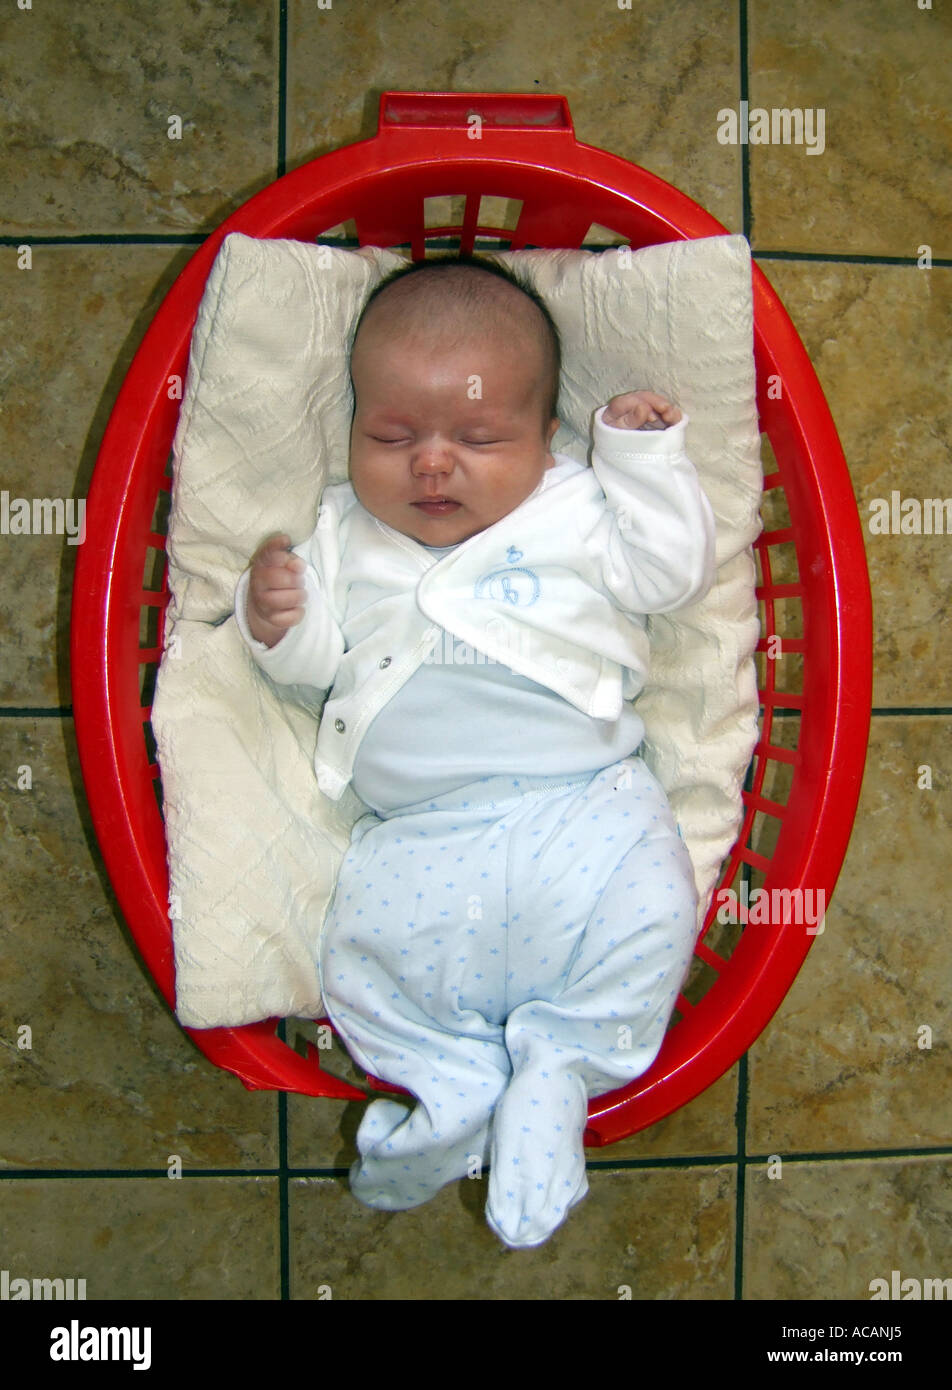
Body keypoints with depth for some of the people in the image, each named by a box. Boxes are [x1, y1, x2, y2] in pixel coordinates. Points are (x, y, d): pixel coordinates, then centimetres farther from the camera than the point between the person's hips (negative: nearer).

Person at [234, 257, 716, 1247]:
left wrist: (645, 458, 1)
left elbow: (672, 572, 7)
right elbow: (320, 656, 17)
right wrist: (275, 619, -4)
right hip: (418, 832, 2)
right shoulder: (346, 534, 16)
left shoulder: (576, 510, 10)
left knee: (647, 914, -21)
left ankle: (557, 1074, -2)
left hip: (581, 804, -2)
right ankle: (459, 1082, 5)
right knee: (366, 947, -14)